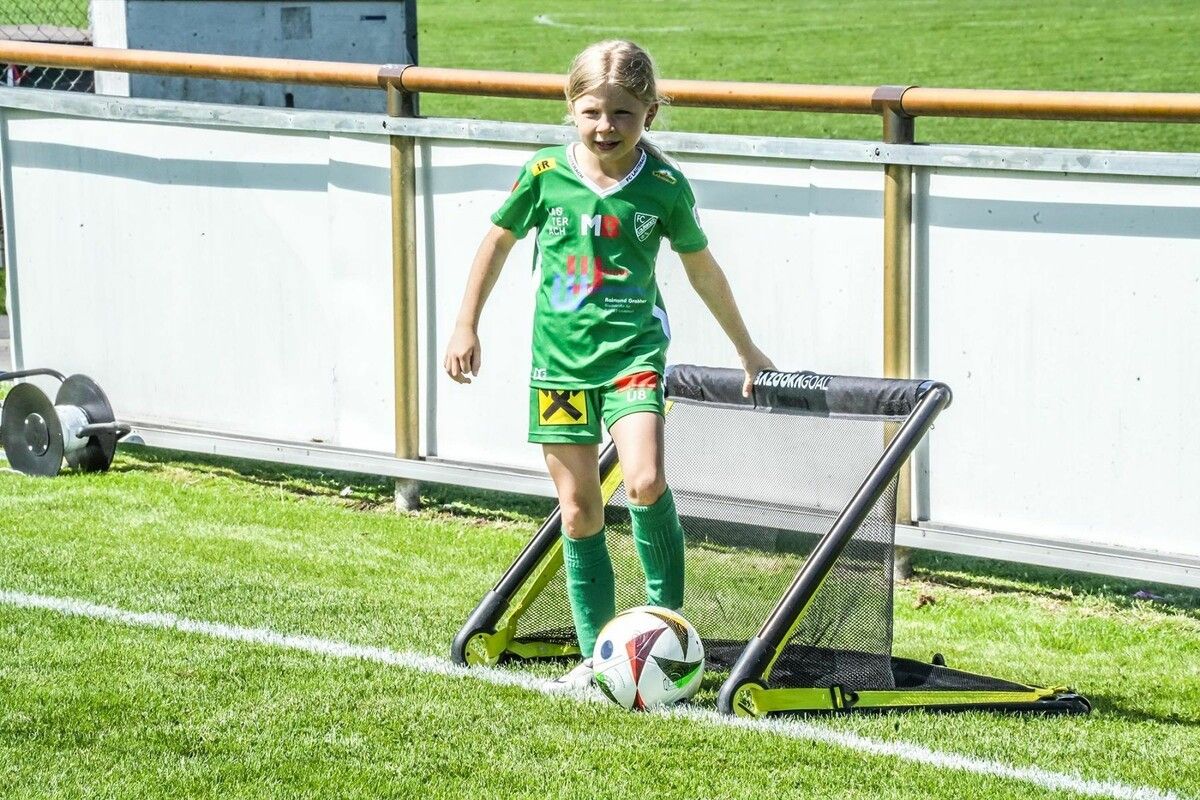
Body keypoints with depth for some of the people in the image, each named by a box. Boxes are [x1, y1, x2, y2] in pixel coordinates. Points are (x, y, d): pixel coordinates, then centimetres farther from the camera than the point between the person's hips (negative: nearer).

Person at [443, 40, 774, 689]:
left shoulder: (663, 185, -4)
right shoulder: (545, 175, -3)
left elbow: (701, 268, 11)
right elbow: (499, 240, 14)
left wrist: (747, 350, 18)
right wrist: (466, 325, 14)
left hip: (633, 350, -2)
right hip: (560, 358, 2)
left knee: (645, 483, -24)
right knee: (579, 511, 6)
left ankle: (666, 615, -3)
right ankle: (595, 655, 16)